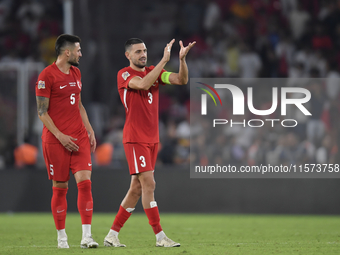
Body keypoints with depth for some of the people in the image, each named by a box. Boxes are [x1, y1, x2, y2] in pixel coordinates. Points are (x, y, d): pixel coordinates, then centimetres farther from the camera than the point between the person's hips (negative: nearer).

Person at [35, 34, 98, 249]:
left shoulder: (76, 73, 15)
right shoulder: (46, 76, -8)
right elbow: (42, 112, -9)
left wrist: (90, 130, 15)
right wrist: (60, 136, -16)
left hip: (79, 137, 5)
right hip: (55, 140, -5)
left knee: (85, 181, -9)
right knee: (60, 187, 1)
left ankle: (86, 236, -10)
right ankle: (62, 237, 13)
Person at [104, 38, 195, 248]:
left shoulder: (154, 72, 11)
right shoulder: (124, 75, -7)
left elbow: (182, 80, 0)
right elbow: (143, 84, -27)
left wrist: (182, 59, -17)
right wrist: (164, 60, -28)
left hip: (152, 139, 7)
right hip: (135, 139, -7)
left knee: (137, 187, 8)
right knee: (149, 183, -12)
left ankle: (112, 235, 14)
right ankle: (160, 237, -11)